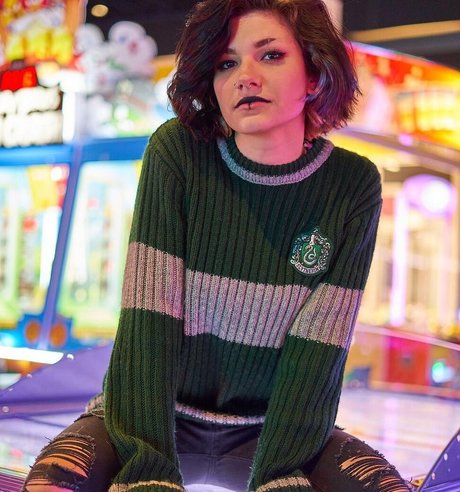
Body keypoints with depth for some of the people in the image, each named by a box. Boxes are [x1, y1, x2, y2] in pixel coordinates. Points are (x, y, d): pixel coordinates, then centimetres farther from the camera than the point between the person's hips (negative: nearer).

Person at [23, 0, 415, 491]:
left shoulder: (352, 186, -9)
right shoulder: (177, 152, -13)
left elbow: (317, 349, -13)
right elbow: (148, 320, -19)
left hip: (271, 426, 2)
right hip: (153, 415, -1)